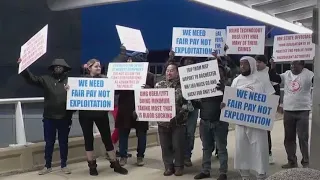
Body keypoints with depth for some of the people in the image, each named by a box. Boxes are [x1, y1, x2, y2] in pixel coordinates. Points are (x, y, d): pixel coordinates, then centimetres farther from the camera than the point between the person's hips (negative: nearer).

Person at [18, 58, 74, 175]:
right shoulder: (46, 79, 4)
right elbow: (31, 79, -4)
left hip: (64, 118, -1)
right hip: (49, 118, 1)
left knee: (63, 143, 11)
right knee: (49, 143, 11)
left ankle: (64, 165, 23)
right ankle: (48, 166, 23)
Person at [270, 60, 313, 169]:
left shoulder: (308, 74, -7)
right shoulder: (287, 74, 7)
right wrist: (273, 66, -9)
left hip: (302, 111, -5)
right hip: (288, 111, 5)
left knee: (303, 138, 1)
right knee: (289, 138, 11)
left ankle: (306, 162, 13)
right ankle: (292, 161, 23)